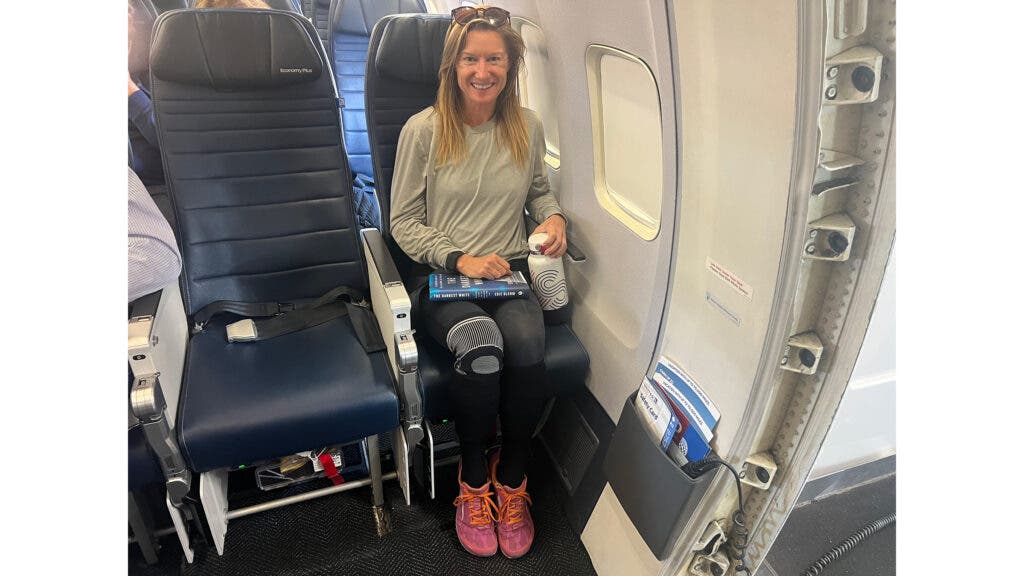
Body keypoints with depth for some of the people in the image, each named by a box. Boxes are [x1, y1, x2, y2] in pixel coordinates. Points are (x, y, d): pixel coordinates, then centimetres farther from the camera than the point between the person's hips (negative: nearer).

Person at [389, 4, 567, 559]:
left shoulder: (528, 127, 7)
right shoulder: (423, 130, -3)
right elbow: (403, 222, 0)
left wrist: (553, 216, 0)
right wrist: (460, 260, -13)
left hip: (510, 274, 3)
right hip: (443, 279, -2)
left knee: (527, 347, -30)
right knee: (483, 350, -34)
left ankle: (511, 478, -1)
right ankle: (472, 477, -3)